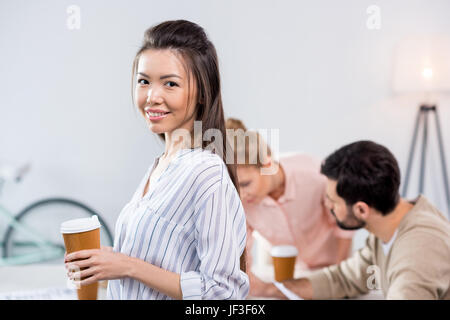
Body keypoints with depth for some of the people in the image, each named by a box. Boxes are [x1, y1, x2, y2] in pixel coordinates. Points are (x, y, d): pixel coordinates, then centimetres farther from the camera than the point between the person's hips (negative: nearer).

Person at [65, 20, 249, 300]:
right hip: (127, 294, 7)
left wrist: (130, 266, -23)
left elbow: (222, 291, -25)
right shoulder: (159, 166, 1)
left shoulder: (208, 174, -23)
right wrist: (103, 263, -3)